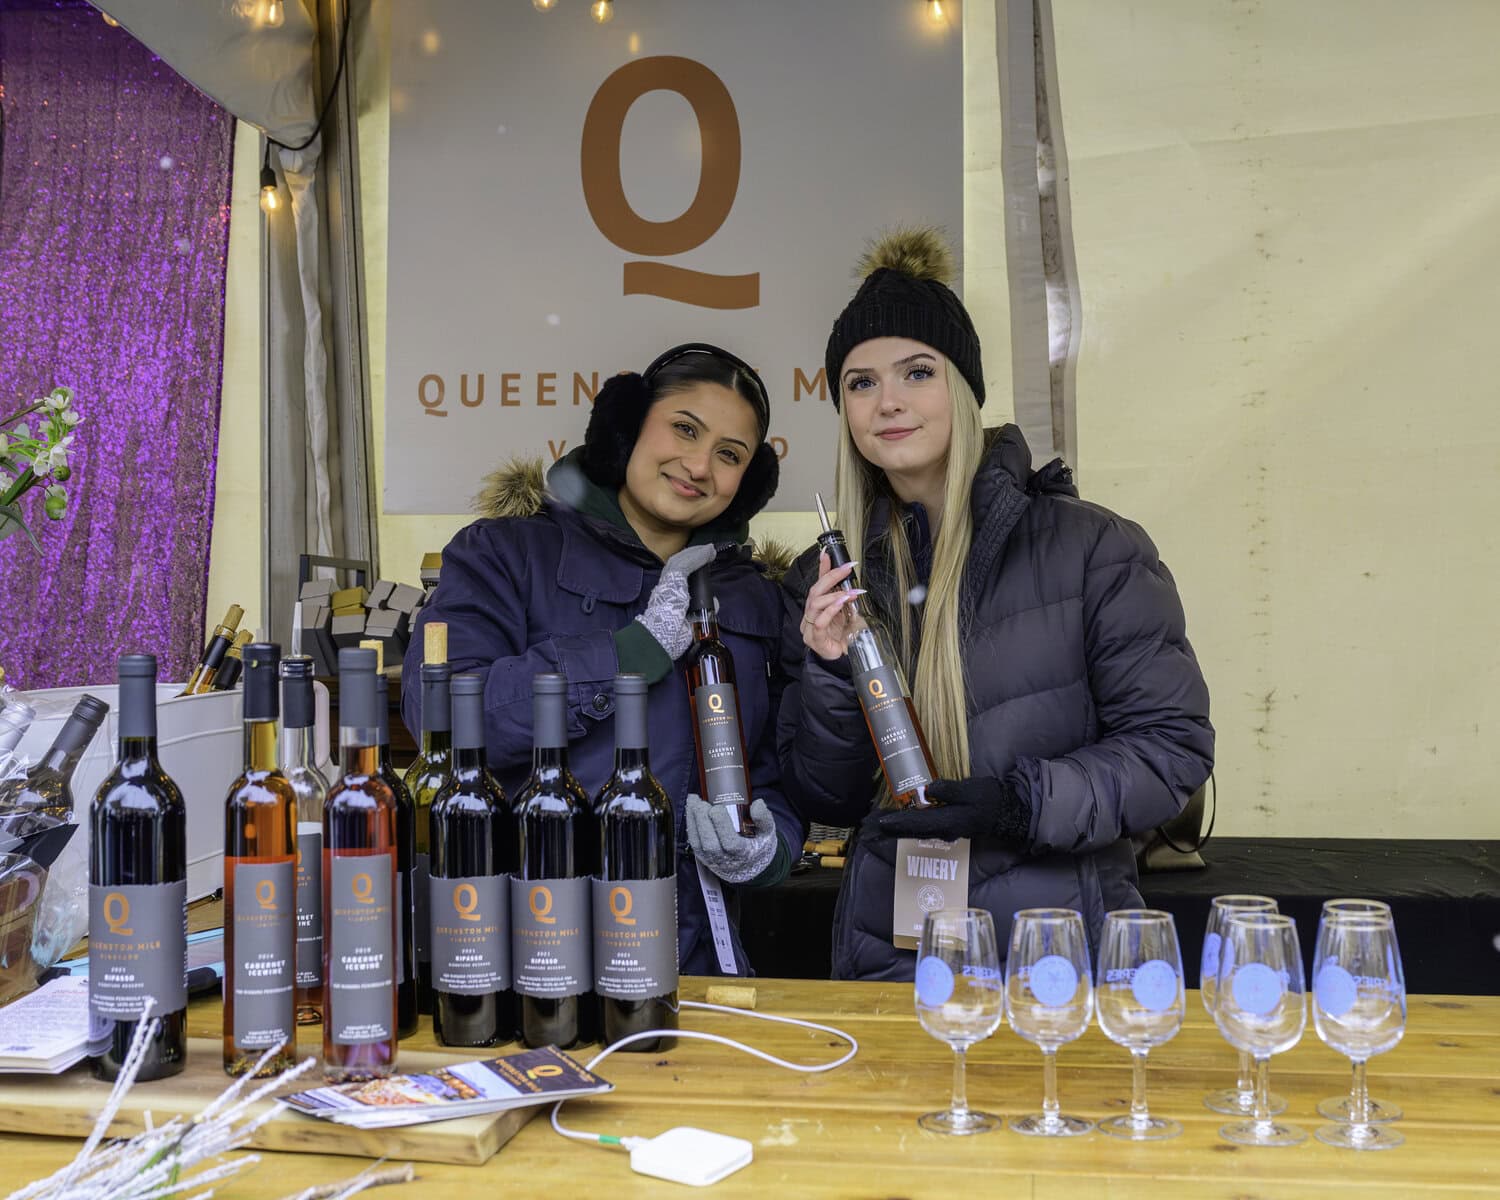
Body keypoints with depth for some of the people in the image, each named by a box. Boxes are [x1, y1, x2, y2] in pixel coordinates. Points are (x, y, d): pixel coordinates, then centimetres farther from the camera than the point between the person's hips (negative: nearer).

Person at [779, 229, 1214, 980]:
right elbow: (823, 802, 5)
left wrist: (1023, 802, -20)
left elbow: (1173, 744, -7)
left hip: (1062, 946, -3)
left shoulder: (1090, 547, -7)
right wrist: (831, 676, -12)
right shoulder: (825, 582, 4)